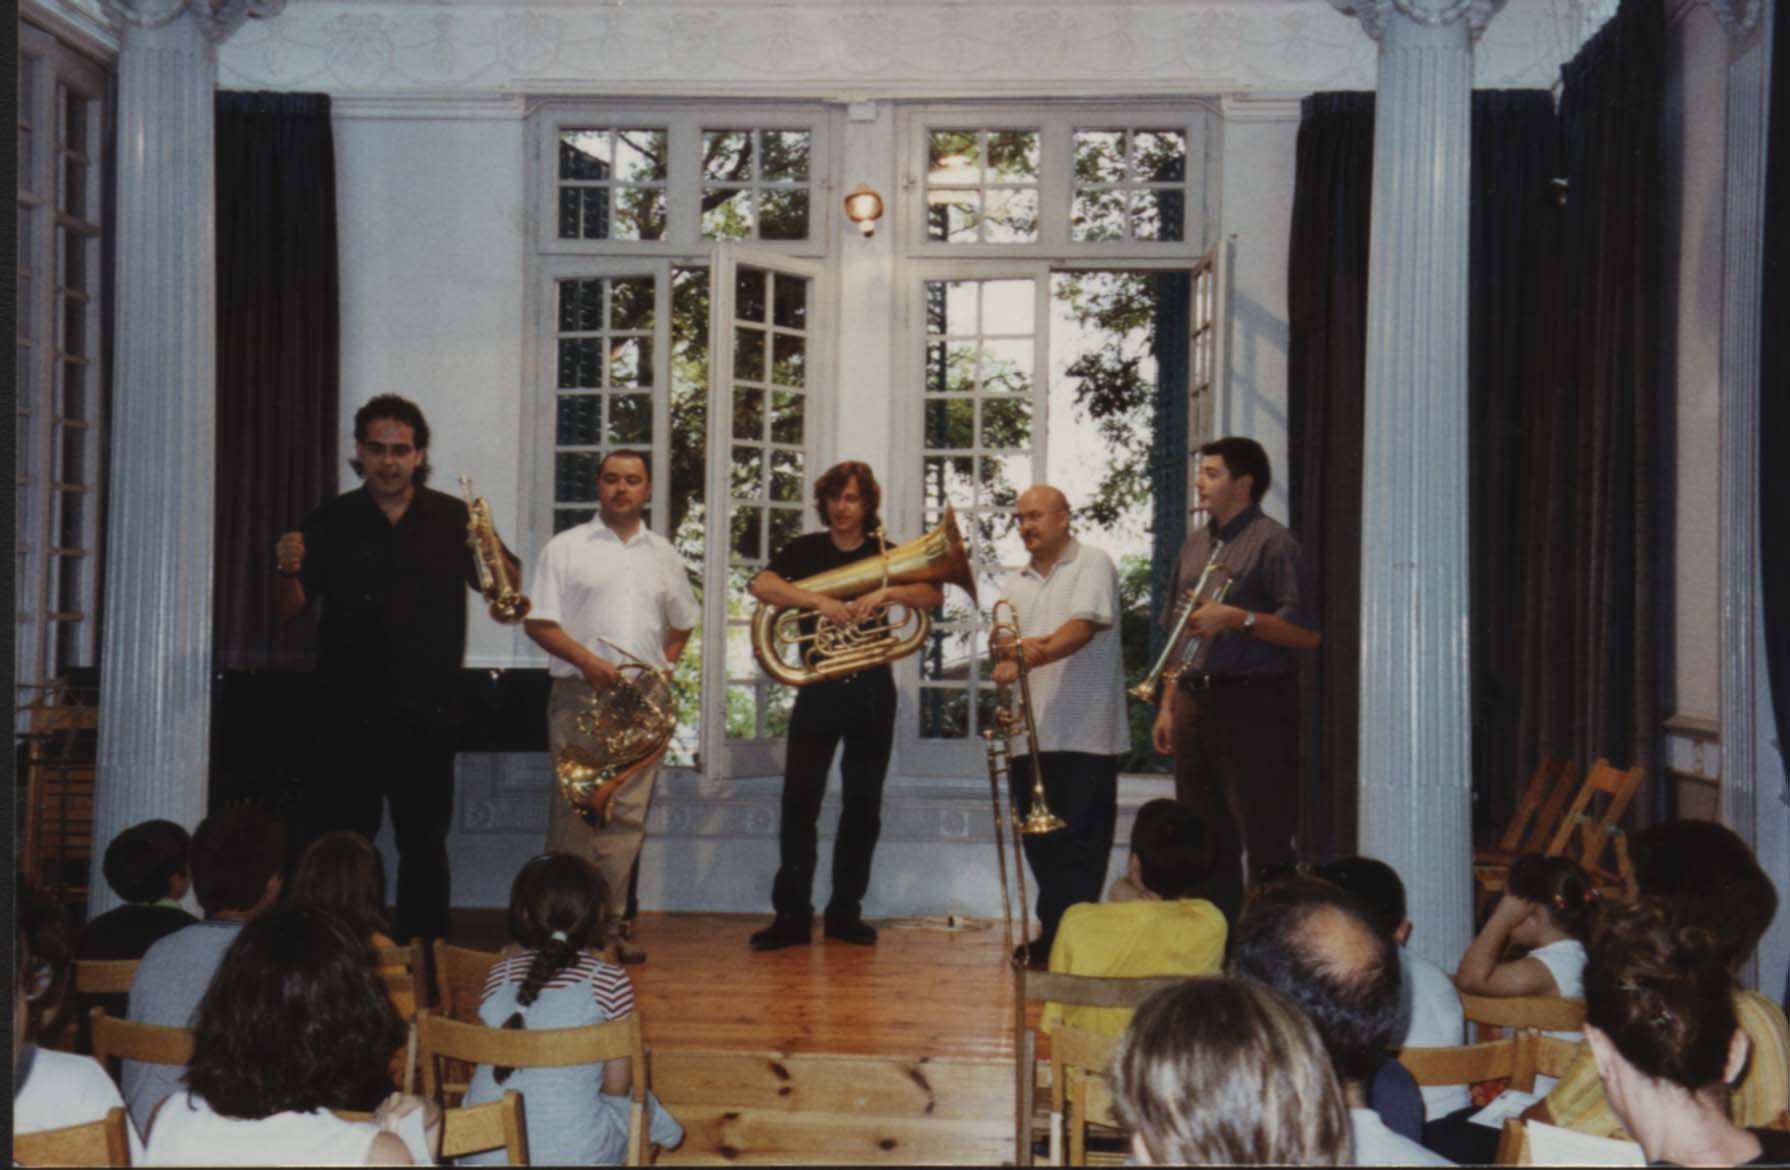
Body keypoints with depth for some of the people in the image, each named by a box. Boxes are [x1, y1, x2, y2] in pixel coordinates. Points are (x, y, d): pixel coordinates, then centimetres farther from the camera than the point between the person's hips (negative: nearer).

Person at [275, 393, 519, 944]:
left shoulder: (452, 519, 5)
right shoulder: (331, 521, 5)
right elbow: (290, 609, 4)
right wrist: (287, 571, -18)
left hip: (426, 713, 0)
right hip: (349, 712, 0)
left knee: (425, 843, 7)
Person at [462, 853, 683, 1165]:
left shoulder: (499, 974, 0)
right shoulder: (611, 981, -10)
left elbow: (486, 1063, 7)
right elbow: (617, 1086, -5)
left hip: (485, 1152, 3)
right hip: (572, 1154, -3)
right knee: (635, 1101, 27)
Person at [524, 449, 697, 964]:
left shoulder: (664, 554, 15)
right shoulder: (566, 548, 4)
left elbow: (681, 623, 26)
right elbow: (538, 622, -2)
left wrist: (666, 665, 9)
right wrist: (587, 660, -15)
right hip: (580, 695, -3)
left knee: (628, 815, 3)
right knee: (575, 813, -4)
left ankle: (609, 923, 10)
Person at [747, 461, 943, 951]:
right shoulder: (807, 550, 3)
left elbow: (934, 597, -8)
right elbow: (761, 585, -16)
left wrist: (887, 592, -25)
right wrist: (821, 601, -27)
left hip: (871, 692, 1)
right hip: (819, 690, -1)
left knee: (862, 806, 5)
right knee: (799, 801, -6)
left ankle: (845, 912, 14)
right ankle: (791, 916, -2)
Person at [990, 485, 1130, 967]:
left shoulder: (1093, 565, -1)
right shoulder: (1014, 583, 18)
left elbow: (1082, 629, -15)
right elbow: (999, 645, 9)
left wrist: (1027, 659, -26)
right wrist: (1012, 651, -14)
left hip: (1085, 734, -6)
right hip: (1030, 734, 6)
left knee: (1080, 845, -3)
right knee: (1040, 841, 10)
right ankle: (1054, 938, 21)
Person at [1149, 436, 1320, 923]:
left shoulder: (1273, 543, -6)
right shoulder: (1195, 545, 17)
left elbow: (1306, 633, -12)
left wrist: (1236, 618, -20)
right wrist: (1167, 707, 15)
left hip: (1253, 705, -8)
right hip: (1196, 704, 8)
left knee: (1266, 842, -5)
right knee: (1208, 840, 13)